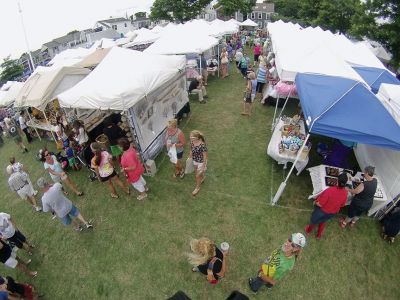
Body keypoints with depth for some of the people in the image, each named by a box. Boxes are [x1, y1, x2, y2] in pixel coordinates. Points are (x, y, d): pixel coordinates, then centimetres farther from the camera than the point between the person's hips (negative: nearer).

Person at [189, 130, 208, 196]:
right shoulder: (192, 142, -15)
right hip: (195, 161, 6)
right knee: (196, 173, 28)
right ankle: (202, 177, 62)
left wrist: (203, 166, -16)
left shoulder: (202, 145, -34)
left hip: (201, 162, -6)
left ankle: (197, 188, 38)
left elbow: (205, 156, -23)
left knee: (197, 176, 11)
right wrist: (190, 157, 14)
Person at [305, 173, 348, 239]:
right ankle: (319, 235, 53)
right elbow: (342, 205, -3)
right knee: (323, 221, 33)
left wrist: (315, 202, -9)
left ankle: (308, 230, 52)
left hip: (322, 210, -4)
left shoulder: (330, 190, -39)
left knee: (314, 221, 25)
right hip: (333, 213, 5)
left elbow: (320, 204, -30)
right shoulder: (345, 193, -22)